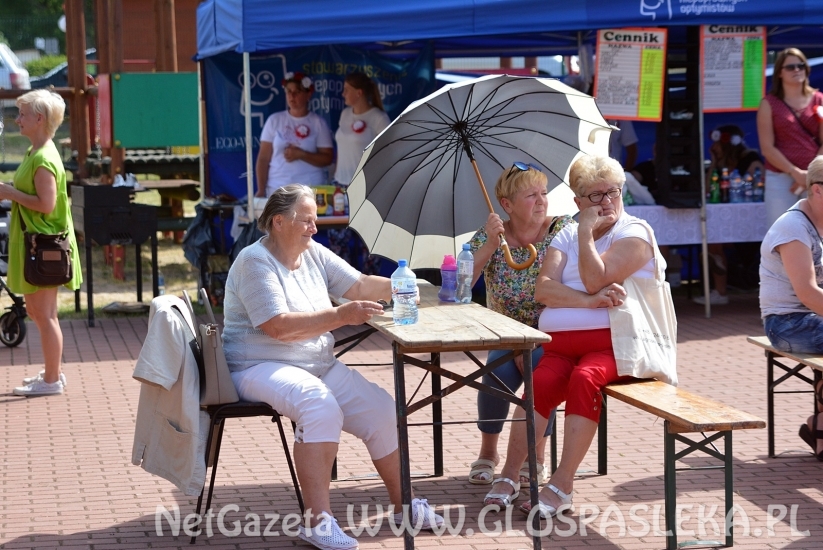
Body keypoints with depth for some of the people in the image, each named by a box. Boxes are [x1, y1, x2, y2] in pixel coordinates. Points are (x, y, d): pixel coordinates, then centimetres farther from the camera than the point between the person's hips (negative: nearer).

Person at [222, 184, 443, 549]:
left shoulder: (314, 254, 10)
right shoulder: (255, 261, -15)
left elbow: (359, 286, 9)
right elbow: (277, 326, -23)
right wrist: (340, 316, -27)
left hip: (319, 365, 8)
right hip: (260, 367, -8)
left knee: (382, 409, -5)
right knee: (321, 406, -35)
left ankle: (403, 505, 14)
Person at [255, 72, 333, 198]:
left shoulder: (318, 123, 2)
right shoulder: (274, 120, 5)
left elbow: (327, 158, 0)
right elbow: (263, 158, 4)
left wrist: (301, 155, -15)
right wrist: (261, 190, -4)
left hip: (311, 190, -1)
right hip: (277, 189, 1)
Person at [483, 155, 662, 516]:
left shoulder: (634, 232, 4)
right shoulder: (567, 235, 18)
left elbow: (595, 280, -11)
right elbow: (543, 289, 0)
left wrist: (586, 233, -5)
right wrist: (589, 301, -15)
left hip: (611, 341, -3)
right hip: (560, 342, 4)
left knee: (585, 377, -33)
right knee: (541, 382, -27)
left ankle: (561, 487, -32)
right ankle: (509, 476, -22)